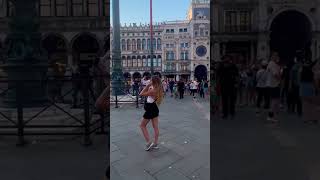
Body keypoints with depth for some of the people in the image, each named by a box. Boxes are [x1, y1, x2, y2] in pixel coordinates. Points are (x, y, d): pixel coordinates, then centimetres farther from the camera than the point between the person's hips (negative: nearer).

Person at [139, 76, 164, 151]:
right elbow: (147, 93, 14)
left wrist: (147, 85, -16)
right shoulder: (158, 90, 2)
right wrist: (149, 86, 3)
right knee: (156, 127, 13)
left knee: (142, 125, 9)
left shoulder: (153, 90, -24)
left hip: (150, 109, -9)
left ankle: (149, 142, 7)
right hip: (154, 109, 9)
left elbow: (141, 94, -19)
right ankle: (155, 144, 24)